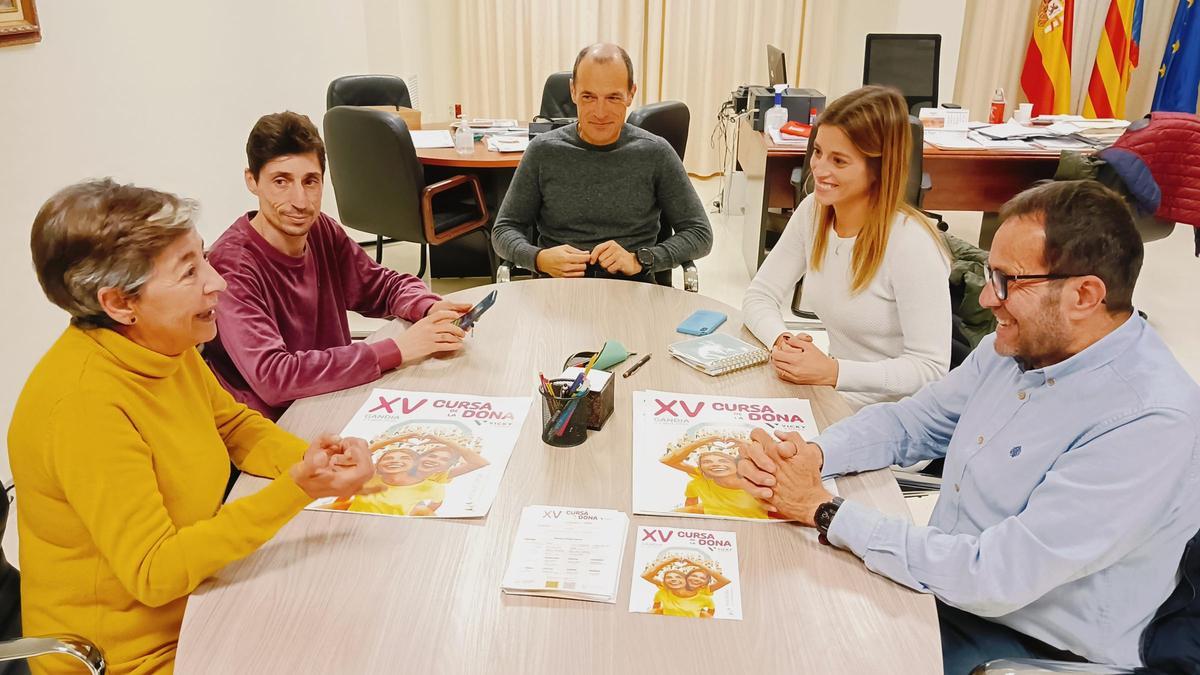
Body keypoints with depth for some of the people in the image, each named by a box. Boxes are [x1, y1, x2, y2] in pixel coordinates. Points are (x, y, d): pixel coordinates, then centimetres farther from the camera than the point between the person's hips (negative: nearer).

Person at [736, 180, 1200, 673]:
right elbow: (907, 423, 6)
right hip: (943, 580, 7)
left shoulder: (1150, 425, -29)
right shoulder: (1018, 342, -4)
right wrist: (810, 456, -14)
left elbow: (993, 578, -30)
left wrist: (824, 511, -24)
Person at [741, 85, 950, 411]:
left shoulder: (910, 243, -21)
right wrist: (781, 341, -18)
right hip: (830, 392, 6)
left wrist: (833, 372, -28)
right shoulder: (812, 212, -2)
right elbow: (759, 296, 2)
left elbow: (930, 368, -20)